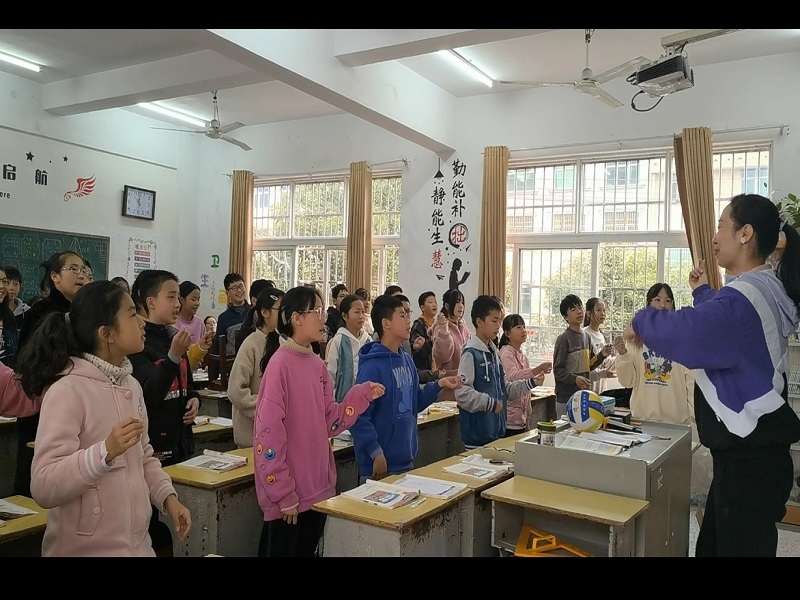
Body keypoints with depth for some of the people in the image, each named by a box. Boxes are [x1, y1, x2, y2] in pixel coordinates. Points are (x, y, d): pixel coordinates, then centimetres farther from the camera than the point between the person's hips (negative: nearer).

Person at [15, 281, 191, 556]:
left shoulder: (132, 386, 4)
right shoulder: (67, 390, -18)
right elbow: (43, 487, -22)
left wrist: (168, 496, 1)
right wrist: (106, 452, -34)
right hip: (85, 548, -6)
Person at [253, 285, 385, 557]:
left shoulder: (317, 364, 7)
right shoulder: (280, 363, -18)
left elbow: (328, 422, 8)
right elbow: (269, 433, -19)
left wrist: (362, 394, -3)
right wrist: (283, 493, -17)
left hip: (317, 487, 8)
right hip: (289, 494, -8)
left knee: (307, 551, 19)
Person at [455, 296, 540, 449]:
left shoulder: (494, 353, 11)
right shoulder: (471, 353, -16)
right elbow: (461, 392, -24)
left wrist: (529, 383, 4)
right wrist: (491, 403, -18)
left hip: (496, 431, 8)